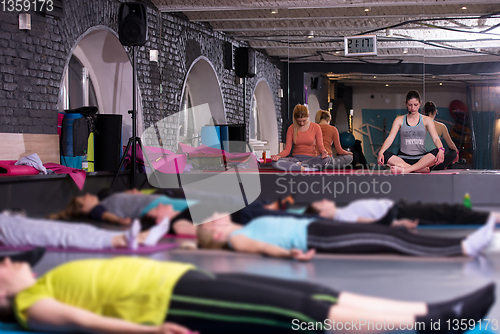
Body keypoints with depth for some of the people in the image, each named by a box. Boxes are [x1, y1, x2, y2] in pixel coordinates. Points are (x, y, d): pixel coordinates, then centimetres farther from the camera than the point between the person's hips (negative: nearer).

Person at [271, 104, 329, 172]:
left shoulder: (316, 127, 1)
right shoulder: (291, 128, 3)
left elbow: (320, 146, 1)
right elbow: (287, 149, 1)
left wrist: (323, 152, -24)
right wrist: (278, 156, -20)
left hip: (311, 158, 0)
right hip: (296, 158, 1)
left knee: (327, 158, -36)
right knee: (275, 163, -30)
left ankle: (298, 164, -22)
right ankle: (304, 168, -31)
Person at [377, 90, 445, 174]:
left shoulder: (426, 120, 10)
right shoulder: (400, 120, 11)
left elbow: (435, 138, -2)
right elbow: (390, 138, 0)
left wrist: (441, 150, -25)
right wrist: (381, 152, -20)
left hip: (421, 159, 0)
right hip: (403, 159, 0)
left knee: (437, 152, -32)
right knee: (385, 155, -31)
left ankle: (406, 170, -41)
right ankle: (421, 169, -37)